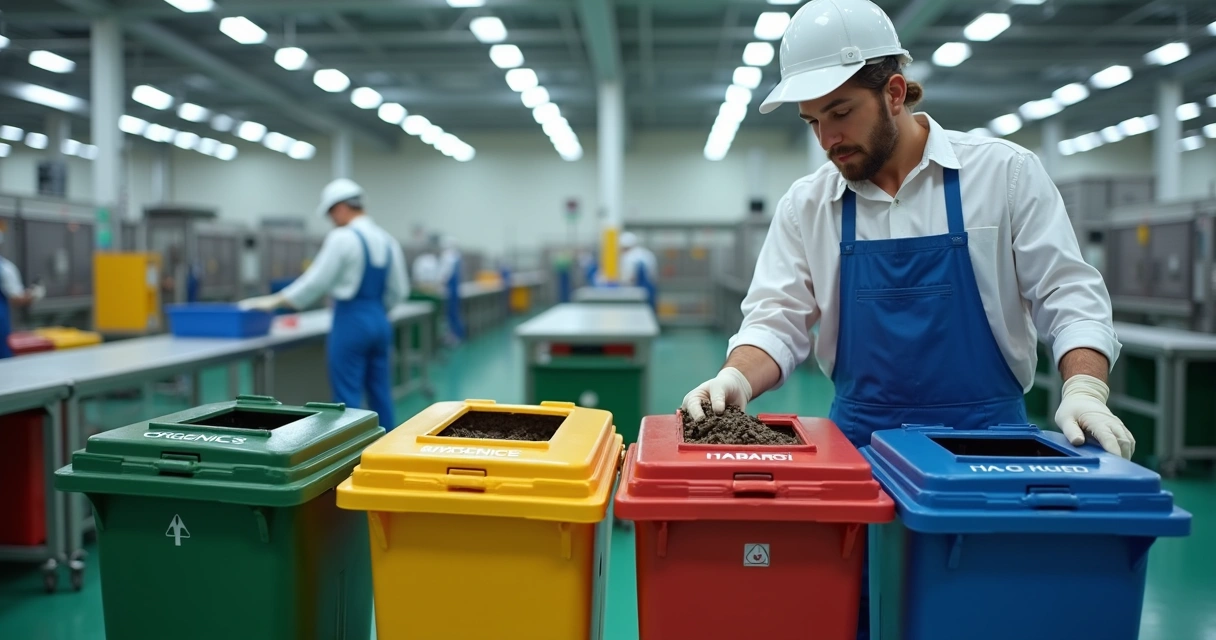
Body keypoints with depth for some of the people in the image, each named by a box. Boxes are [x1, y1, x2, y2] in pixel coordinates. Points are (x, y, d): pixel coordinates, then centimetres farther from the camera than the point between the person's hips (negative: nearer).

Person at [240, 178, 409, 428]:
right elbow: (398, 292, 11)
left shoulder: (343, 238, -12)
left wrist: (275, 301, -2)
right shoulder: (387, 240, 8)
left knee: (349, 399, 0)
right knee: (380, 395, 13)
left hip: (351, 323, -7)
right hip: (379, 321, 7)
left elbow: (315, 281, -11)